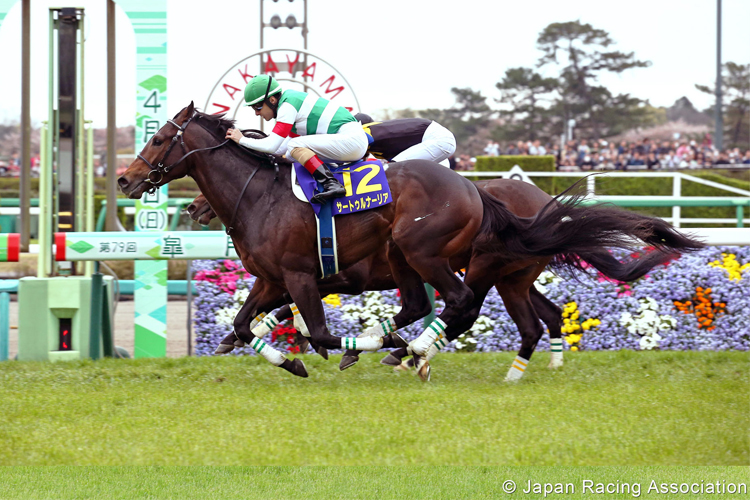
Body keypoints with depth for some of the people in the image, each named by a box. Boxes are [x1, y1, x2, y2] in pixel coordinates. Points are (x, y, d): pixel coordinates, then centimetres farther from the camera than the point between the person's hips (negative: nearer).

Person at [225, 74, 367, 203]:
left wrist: (242, 139, -4)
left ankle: (332, 185, -30)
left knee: (295, 146, -20)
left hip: (352, 138, -10)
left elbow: (271, 146, -18)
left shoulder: (287, 106, -14)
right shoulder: (289, 101, 15)